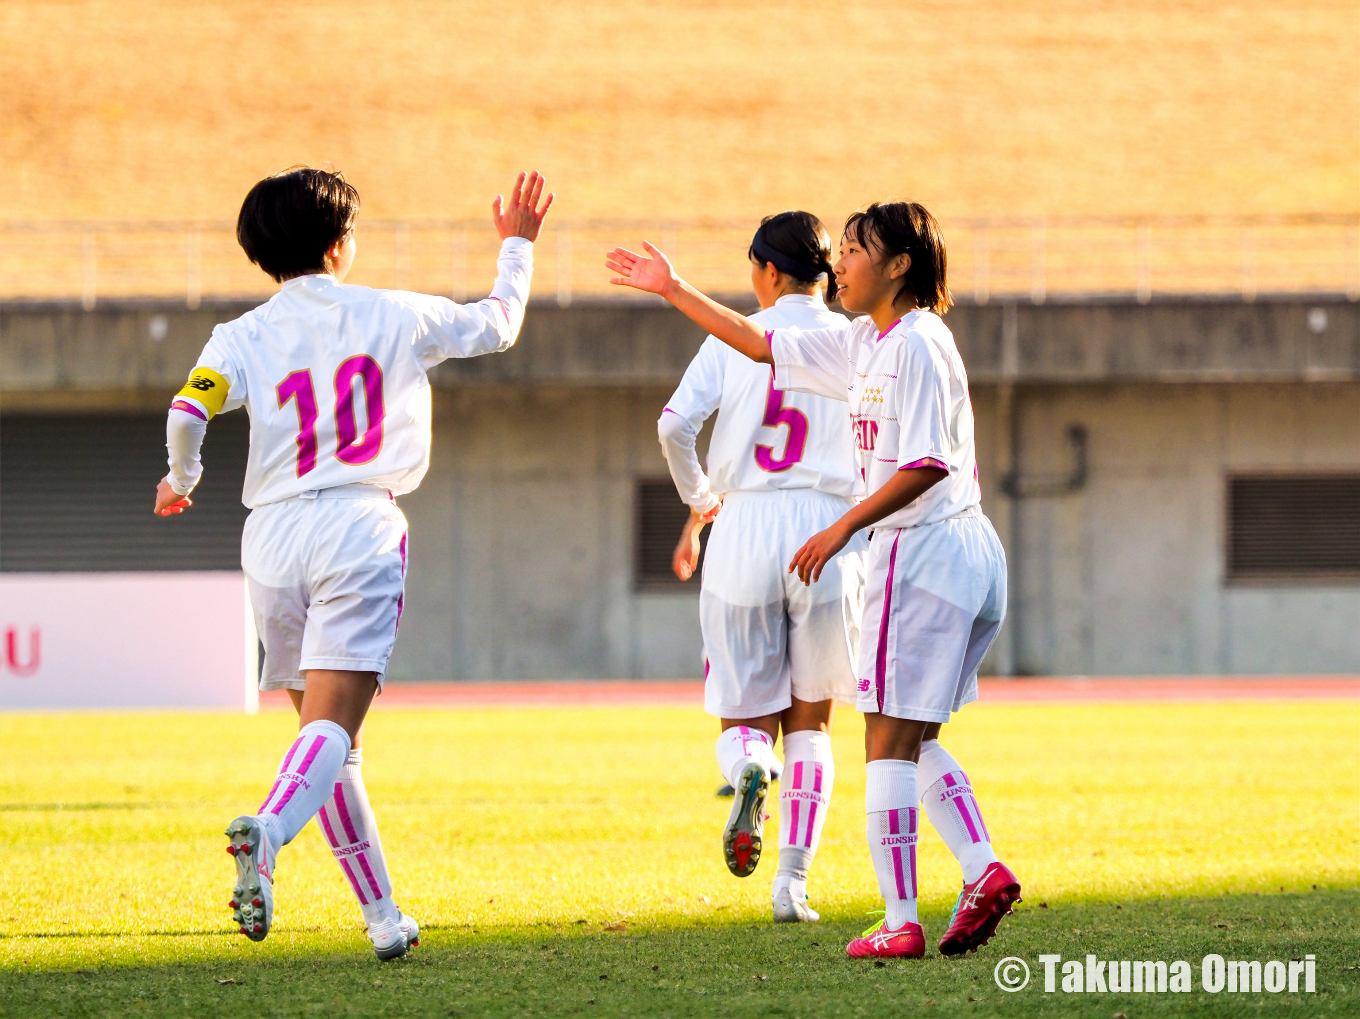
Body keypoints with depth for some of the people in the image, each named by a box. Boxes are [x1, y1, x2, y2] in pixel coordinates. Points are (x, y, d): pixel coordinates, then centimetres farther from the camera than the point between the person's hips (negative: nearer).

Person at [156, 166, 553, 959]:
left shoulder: (243, 337, 6)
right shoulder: (396, 318, 7)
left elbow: (188, 412, -11)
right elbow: (498, 326, 24)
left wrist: (181, 479, 9)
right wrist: (518, 247, 40)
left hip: (273, 536, 3)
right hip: (359, 531, -3)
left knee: (326, 731, 14)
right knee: (331, 726, -14)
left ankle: (382, 913, 17)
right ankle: (267, 834, -43)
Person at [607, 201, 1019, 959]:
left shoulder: (917, 343, -13)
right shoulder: (865, 344, 16)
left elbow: (927, 463, -20)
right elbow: (763, 345, 24)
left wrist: (844, 527, -19)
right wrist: (674, 290, 23)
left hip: (922, 549, -10)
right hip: (963, 554, 10)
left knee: (890, 742, -6)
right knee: (913, 741, 13)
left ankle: (900, 923, -6)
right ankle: (983, 869, -1)